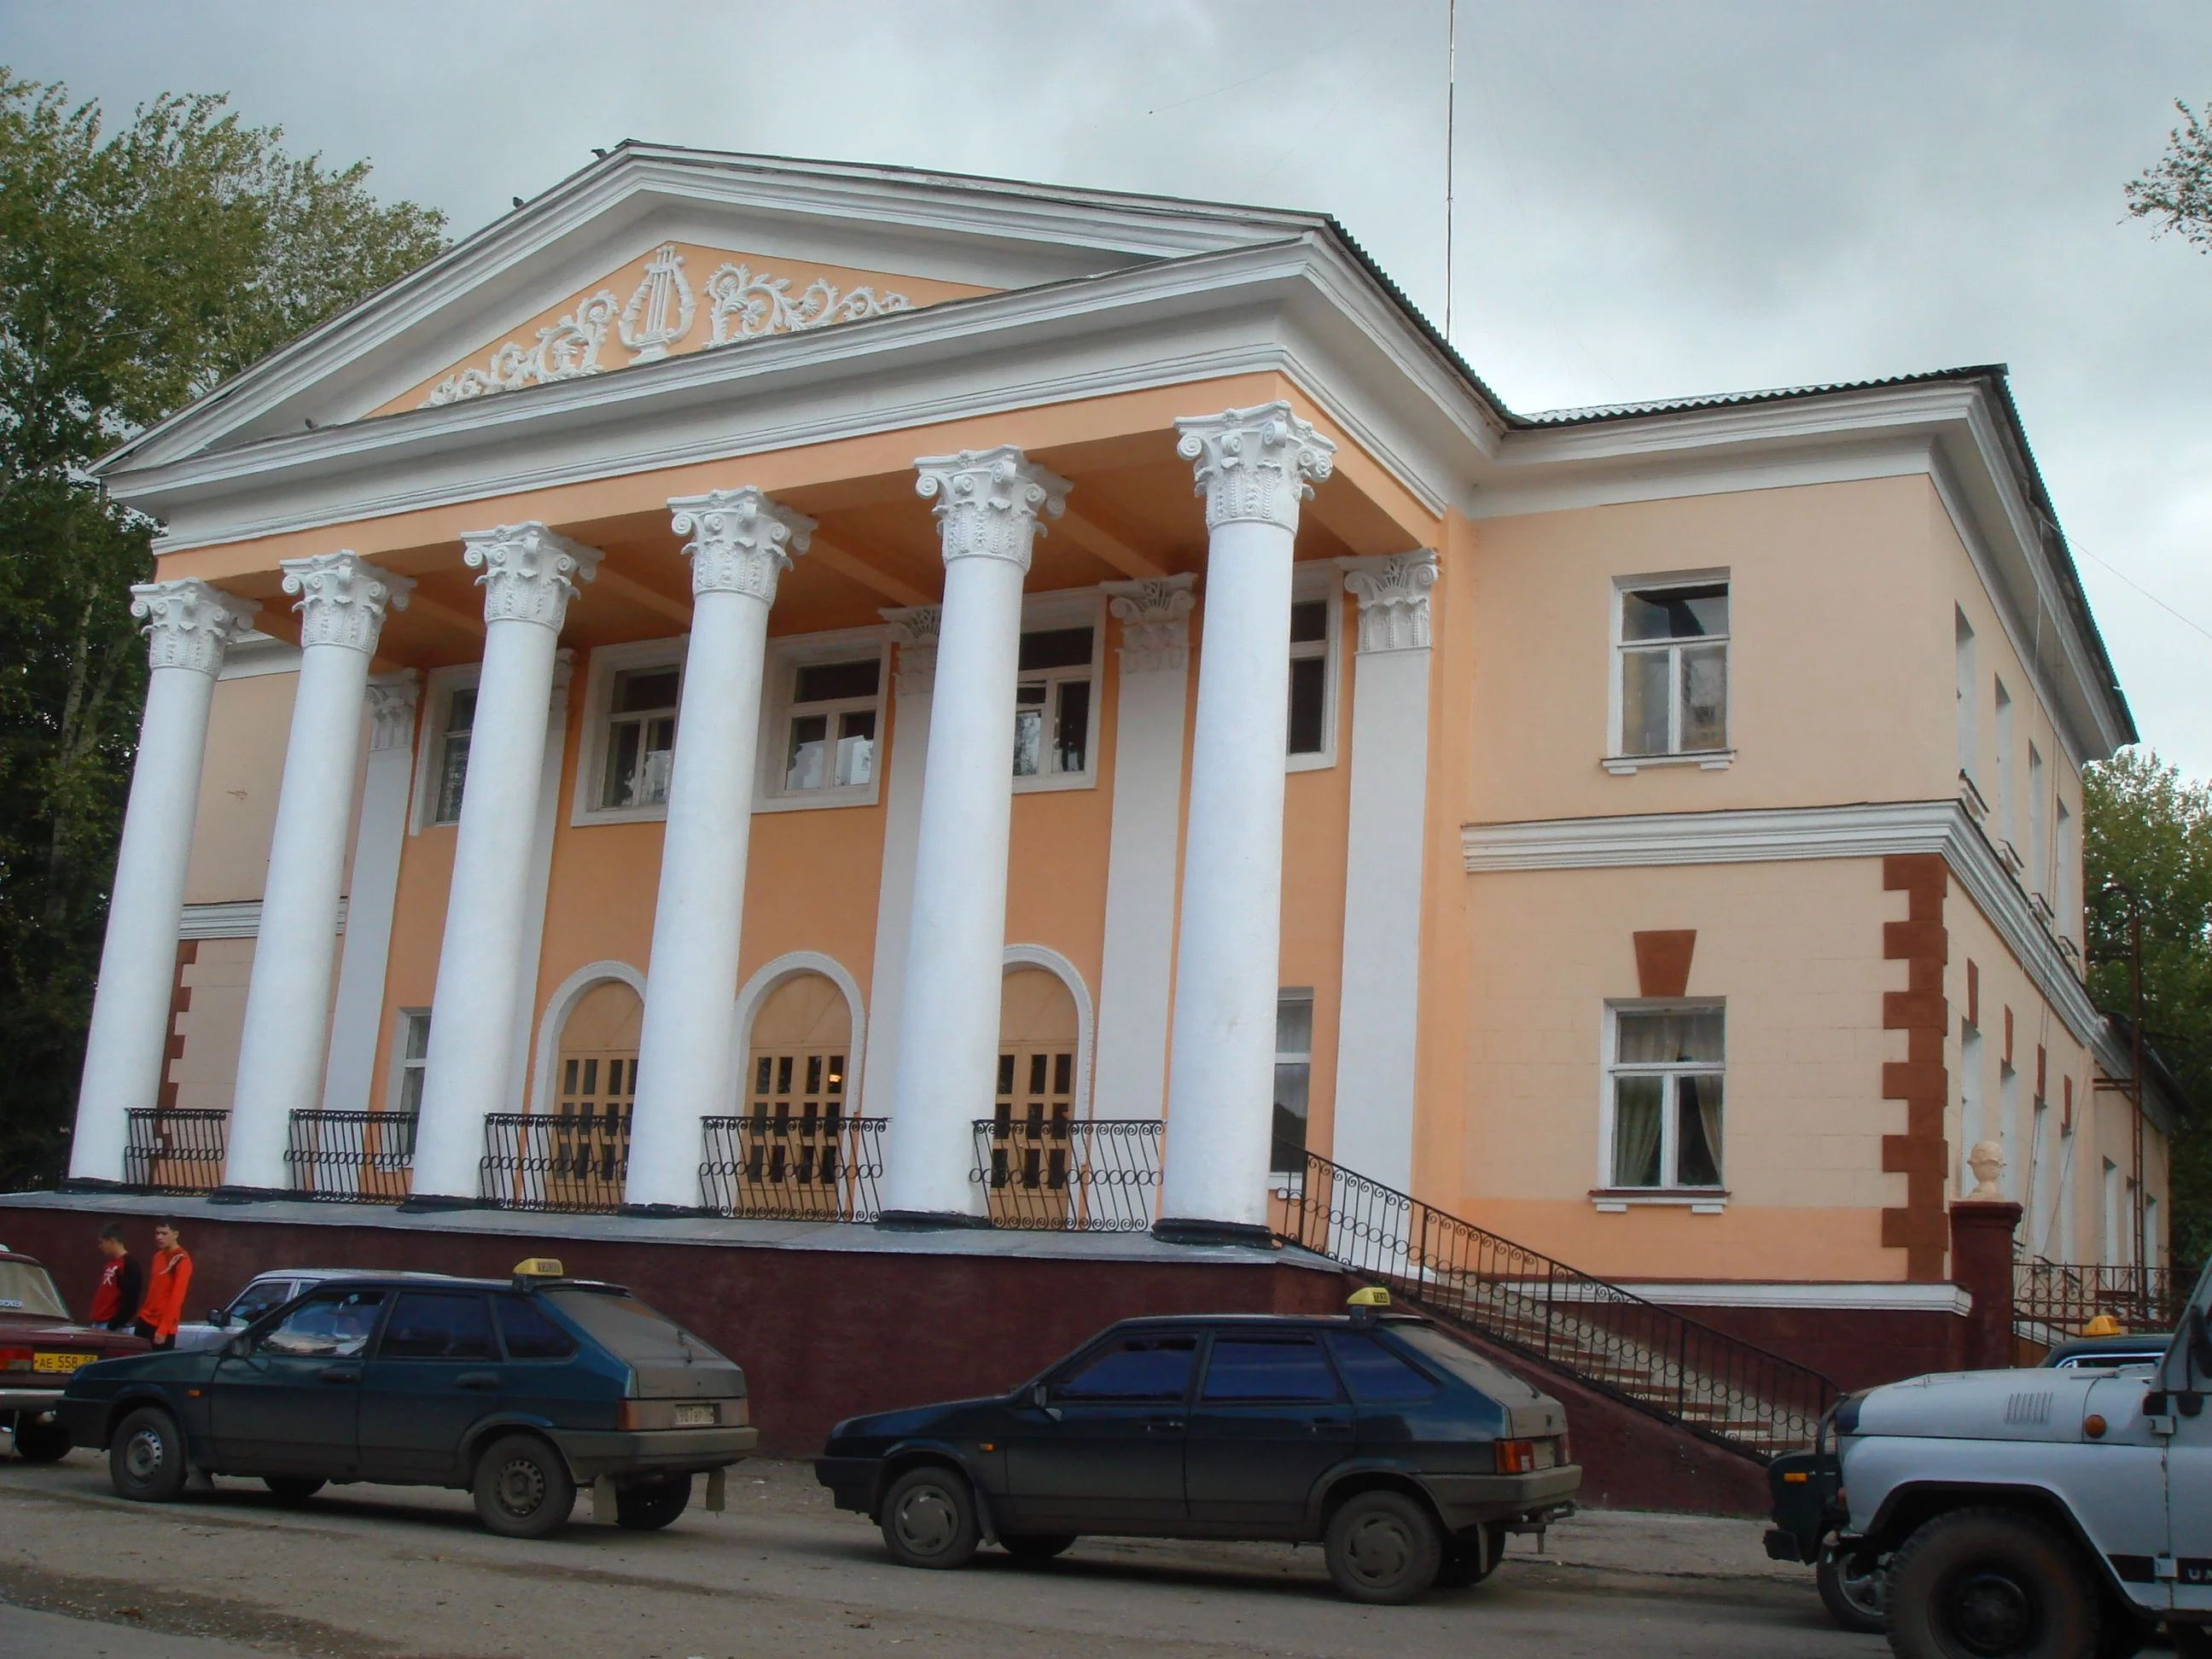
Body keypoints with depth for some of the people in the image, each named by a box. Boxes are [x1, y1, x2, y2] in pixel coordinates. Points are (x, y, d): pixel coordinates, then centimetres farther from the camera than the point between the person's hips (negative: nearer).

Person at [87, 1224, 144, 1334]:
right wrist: (95, 1323, 16)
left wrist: (113, 1326, -20)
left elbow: (130, 1302, -19)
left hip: (114, 1328, -10)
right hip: (98, 1325, 10)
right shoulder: (110, 1264, 17)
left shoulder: (129, 1266, -13)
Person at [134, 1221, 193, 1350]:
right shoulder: (158, 1256, 13)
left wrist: (163, 1329, -22)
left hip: (163, 1327, -8)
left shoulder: (182, 1260, -13)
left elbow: (177, 1297, -18)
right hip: (145, 1320, 8)